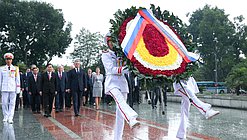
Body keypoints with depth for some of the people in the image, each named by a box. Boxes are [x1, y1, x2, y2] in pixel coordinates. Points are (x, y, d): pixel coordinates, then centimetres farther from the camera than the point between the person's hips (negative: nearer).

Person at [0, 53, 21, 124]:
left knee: (12, 103, -2)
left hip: (13, 89, -1)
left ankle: (10, 118, -1)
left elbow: (17, 79, 6)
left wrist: (18, 89, 1)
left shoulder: (15, 69, 6)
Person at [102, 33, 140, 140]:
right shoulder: (105, 55, 2)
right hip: (112, 82, -5)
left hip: (122, 83, 5)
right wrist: (124, 69, -25)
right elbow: (111, 69, -12)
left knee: (120, 111, 3)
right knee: (120, 100, -34)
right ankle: (132, 120, -58)